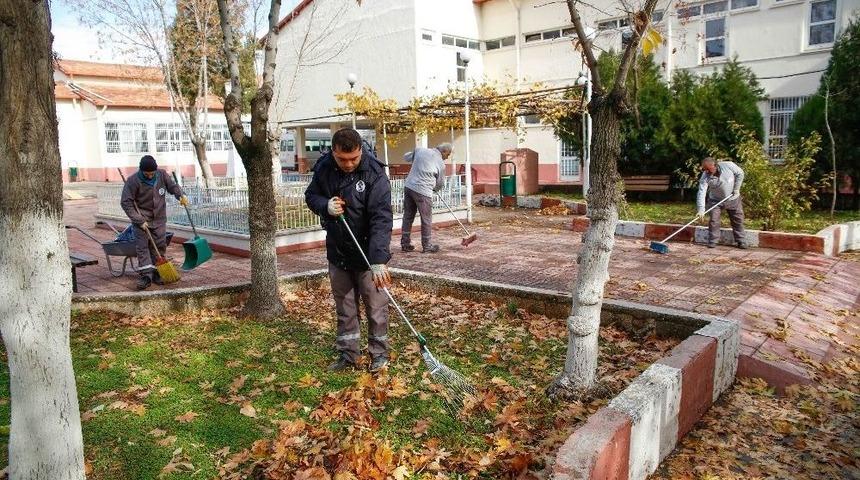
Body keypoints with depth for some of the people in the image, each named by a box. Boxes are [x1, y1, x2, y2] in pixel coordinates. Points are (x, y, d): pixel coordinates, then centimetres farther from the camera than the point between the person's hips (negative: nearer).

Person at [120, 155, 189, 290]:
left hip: (159, 219, 4)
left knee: (160, 246, 6)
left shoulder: (162, 175, -7)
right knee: (142, 247, -8)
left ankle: (156, 273, 15)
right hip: (142, 219, -4)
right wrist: (139, 220, -20)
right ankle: (145, 275, -8)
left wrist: (181, 195, -14)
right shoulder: (133, 181, -17)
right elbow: (126, 203, -15)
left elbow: (173, 186, 9)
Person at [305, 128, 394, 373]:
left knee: (375, 307, 6)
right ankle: (348, 355, 29)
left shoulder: (374, 174, -20)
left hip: (367, 254, -4)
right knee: (344, 308, 15)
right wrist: (325, 206, -14)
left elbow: (381, 220, -26)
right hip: (337, 252, 5)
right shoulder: (323, 167, -5)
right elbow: (311, 195, 11)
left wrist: (379, 261, -35)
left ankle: (379, 354, 23)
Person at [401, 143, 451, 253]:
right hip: (423, 191, -6)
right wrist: (434, 189, 30)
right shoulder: (440, 163, -1)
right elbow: (440, 184, 9)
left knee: (408, 216, 13)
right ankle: (427, 246, 14)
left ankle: (405, 244, 19)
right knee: (426, 220, 6)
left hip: (408, 186, 6)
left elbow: (406, 157, 24)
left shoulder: (420, 150, 9)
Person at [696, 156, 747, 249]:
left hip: (733, 199, 1)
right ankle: (712, 241, 5)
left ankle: (741, 241, 19)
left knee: (738, 220, 7)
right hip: (715, 201, -1)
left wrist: (736, 188, -10)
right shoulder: (705, 177, -23)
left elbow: (740, 173, -5)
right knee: (713, 220, -8)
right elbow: (701, 193, -30)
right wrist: (701, 210, -40)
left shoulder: (728, 165, -22)